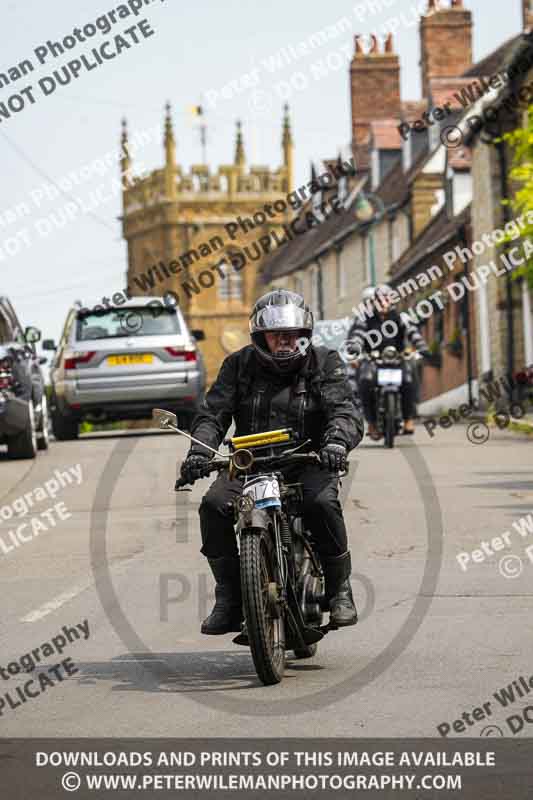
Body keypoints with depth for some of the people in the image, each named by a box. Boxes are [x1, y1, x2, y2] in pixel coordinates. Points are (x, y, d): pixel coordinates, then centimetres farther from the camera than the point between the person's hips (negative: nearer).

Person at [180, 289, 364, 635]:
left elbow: (346, 410, -11)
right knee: (214, 505, -24)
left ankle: (340, 589, -14)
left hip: (307, 463, -2)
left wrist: (337, 440, -35)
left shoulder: (325, 363, 3)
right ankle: (229, 597, -12)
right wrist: (200, 449, -21)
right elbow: (213, 411, 0)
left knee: (322, 503, -33)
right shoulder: (240, 364, 9)